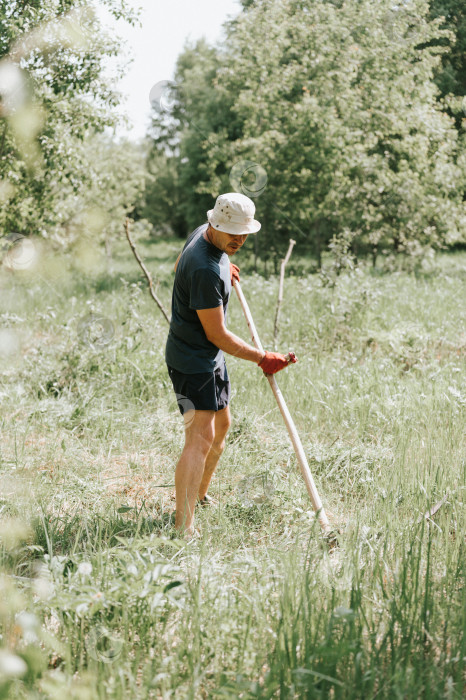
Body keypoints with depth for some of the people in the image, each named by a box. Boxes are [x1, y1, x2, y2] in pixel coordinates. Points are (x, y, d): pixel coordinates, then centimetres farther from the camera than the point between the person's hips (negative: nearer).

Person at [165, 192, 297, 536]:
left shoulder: (204, 235, 1)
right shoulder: (205, 270, -30)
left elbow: (179, 265, 24)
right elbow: (217, 334, -24)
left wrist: (223, 267, 39)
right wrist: (262, 358, -13)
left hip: (211, 357, 11)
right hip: (193, 361, -11)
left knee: (221, 424, 22)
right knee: (201, 437, -17)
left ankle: (200, 496, 41)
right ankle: (184, 528, -21)